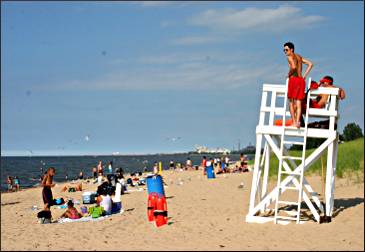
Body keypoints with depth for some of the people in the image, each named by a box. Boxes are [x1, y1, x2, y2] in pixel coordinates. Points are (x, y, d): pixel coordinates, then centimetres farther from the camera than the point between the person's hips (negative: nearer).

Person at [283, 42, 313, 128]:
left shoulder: (290, 57, -4)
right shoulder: (299, 56, 20)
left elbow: (293, 67, -22)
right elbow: (310, 64, 18)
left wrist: (289, 74, -5)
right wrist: (304, 76, 13)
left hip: (293, 79, -7)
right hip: (301, 80, 7)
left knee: (291, 102, 1)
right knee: (298, 102, 2)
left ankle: (294, 122, -5)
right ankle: (298, 122, -9)